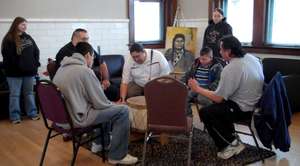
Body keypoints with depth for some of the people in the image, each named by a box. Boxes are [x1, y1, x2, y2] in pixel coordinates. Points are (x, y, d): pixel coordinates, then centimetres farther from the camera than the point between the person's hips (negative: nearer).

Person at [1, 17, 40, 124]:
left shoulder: (28, 38, 13)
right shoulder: (9, 39, -5)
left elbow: (36, 51, 15)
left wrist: (35, 64, 5)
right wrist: (11, 69, -16)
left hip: (29, 71, 5)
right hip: (15, 73, -5)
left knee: (29, 93, 13)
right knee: (15, 95, 2)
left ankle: (32, 113, 20)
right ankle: (15, 116, 8)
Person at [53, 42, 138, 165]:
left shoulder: (62, 68, 9)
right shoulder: (85, 71, -18)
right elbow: (100, 103, -17)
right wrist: (112, 104, 6)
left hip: (63, 115, 10)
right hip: (77, 118, -10)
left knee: (106, 108, 27)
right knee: (122, 110, -3)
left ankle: (99, 143, 37)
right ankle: (117, 156, 3)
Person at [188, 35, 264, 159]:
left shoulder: (230, 69, -24)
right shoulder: (252, 58, 0)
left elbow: (218, 98, -19)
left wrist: (197, 89, -7)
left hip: (245, 109, -9)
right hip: (257, 104, 9)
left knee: (205, 113, -2)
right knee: (218, 107, 25)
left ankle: (231, 143, 3)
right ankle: (230, 136, 24)